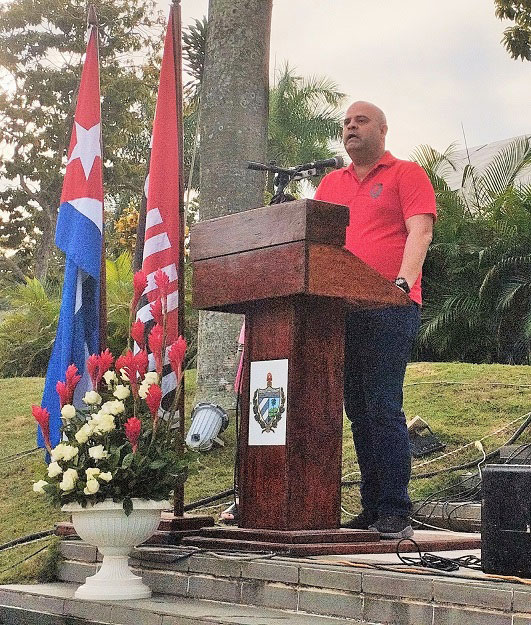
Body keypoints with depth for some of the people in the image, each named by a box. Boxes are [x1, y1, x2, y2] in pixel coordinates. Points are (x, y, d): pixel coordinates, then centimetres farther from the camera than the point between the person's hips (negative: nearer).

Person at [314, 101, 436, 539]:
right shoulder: (331, 183, 22)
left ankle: (396, 514, -8)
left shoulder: (406, 174, 5)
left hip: (390, 308, -6)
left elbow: (420, 231, -7)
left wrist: (403, 282, -21)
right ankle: (371, 509, 12)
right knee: (358, 411, 6)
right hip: (341, 307, 6)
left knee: (384, 408, -12)